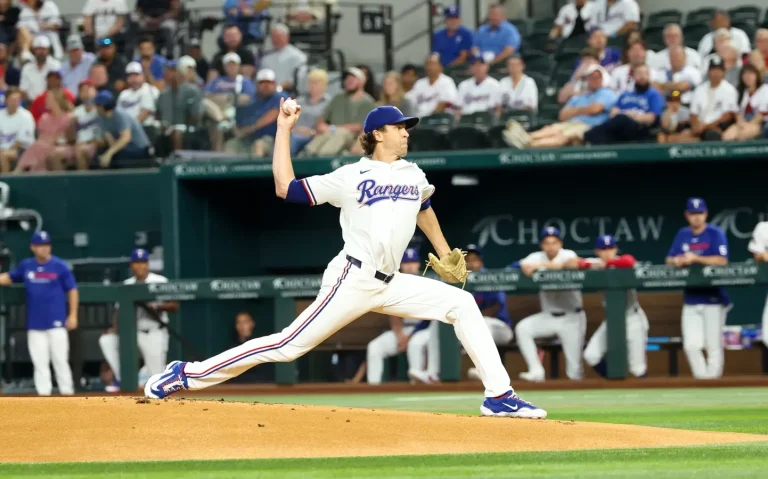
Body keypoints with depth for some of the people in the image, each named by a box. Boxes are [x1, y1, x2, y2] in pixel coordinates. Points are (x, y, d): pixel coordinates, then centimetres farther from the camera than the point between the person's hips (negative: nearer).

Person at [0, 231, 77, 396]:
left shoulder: (60, 266, -3)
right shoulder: (26, 266, 7)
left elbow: (72, 290, -1)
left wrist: (73, 315, -6)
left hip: (56, 323, -4)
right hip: (35, 324, 4)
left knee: (60, 360, -3)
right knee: (40, 362, 4)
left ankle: (67, 392, 4)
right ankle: (43, 394, 7)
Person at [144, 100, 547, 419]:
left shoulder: (413, 175, 14)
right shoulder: (352, 176, -4)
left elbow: (423, 208, 38)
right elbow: (285, 188, -7)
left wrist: (444, 254, 37)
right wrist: (284, 128, -6)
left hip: (389, 286, 6)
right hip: (353, 280, -6)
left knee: (461, 304, -4)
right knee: (290, 345, -11)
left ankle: (499, 396, -5)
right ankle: (187, 375, -6)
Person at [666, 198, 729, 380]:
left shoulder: (715, 234, -5)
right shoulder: (683, 235, 11)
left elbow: (722, 261, -16)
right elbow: (669, 260, 11)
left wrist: (695, 258, -24)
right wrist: (677, 261, -13)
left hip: (713, 297, -5)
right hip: (691, 298, 5)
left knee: (713, 345, -5)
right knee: (691, 345, 1)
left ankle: (712, 378, 1)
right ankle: (701, 379, 11)